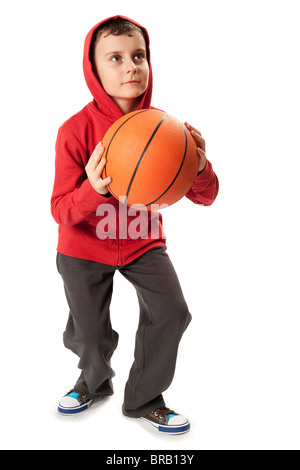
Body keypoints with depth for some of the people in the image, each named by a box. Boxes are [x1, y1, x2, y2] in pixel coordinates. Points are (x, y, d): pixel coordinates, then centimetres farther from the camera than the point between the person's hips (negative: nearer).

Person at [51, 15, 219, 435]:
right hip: (85, 246, -2)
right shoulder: (76, 131, -20)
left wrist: (199, 166, -35)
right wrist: (93, 190, -41)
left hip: (143, 241, 2)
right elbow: (61, 211, -21)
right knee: (90, 333, 7)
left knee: (171, 312, -8)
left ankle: (144, 400, 20)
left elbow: (205, 198, -13)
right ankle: (95, 380, 46)